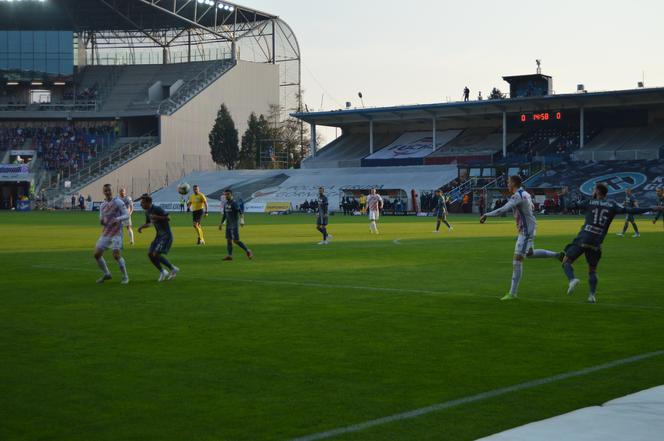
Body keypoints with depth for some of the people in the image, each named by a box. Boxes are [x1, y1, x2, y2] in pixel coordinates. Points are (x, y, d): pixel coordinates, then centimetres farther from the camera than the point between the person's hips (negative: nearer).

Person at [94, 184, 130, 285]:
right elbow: (102, 222, 17)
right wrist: (101, 221, -7)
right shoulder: (102, 206, 12)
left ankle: (125, 276, 0)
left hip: (116, 234, -6)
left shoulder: (118, 202, -6)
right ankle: (106, 274, 21)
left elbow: (126, 215, -8)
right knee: (97, 254, 1)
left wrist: (118, 219, -27)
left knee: (117, 255, -17)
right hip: (105, 233, 6)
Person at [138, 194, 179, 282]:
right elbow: (148, 223, 25)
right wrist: (141, 227, 6)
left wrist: (157, 217, -27)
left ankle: (173, 269, -2)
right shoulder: (147, 212, 9)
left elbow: (168, 218, -23)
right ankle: (163, 272, 13)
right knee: (150, 254, 0)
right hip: (159, 235, 9)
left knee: (156, 254, -17)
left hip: (166, 235, -9)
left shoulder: (157, 209, -18)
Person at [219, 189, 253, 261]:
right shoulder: (225, 204, 11)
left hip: (235, 225, -7)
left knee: (236, 240, -9)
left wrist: (242, 221, -35)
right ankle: (230, 255, 4)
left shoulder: (234, 203, -13)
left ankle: (247, 251, 4)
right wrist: (221, 223, 20)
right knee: (228, 240, 2)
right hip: (228, 225, 8)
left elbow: (241, 212, -21)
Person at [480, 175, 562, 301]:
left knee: (517, 260, -9)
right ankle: (558, 255, 31)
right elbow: (531, 207, 26)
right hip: (527, 229, 10)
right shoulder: (526, 194, 9)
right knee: (530, 254, 31)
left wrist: (486, 215, -25)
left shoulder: (517, 196, -20)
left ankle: (513, 293, -9)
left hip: (526, 231, -10)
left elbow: (503, 209, -30)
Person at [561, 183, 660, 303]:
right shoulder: (612, 205, 9)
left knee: (566, 262, 7)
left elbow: (570, 205, 8)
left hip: (582, 239, -2)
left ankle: (572, 279, -22)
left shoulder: (589, 202, 6)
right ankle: (592, 294, 2)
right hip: (596, 244, 2)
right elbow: (629, 210, 0)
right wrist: (652, 209, 3)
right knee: (592, 270, 19)